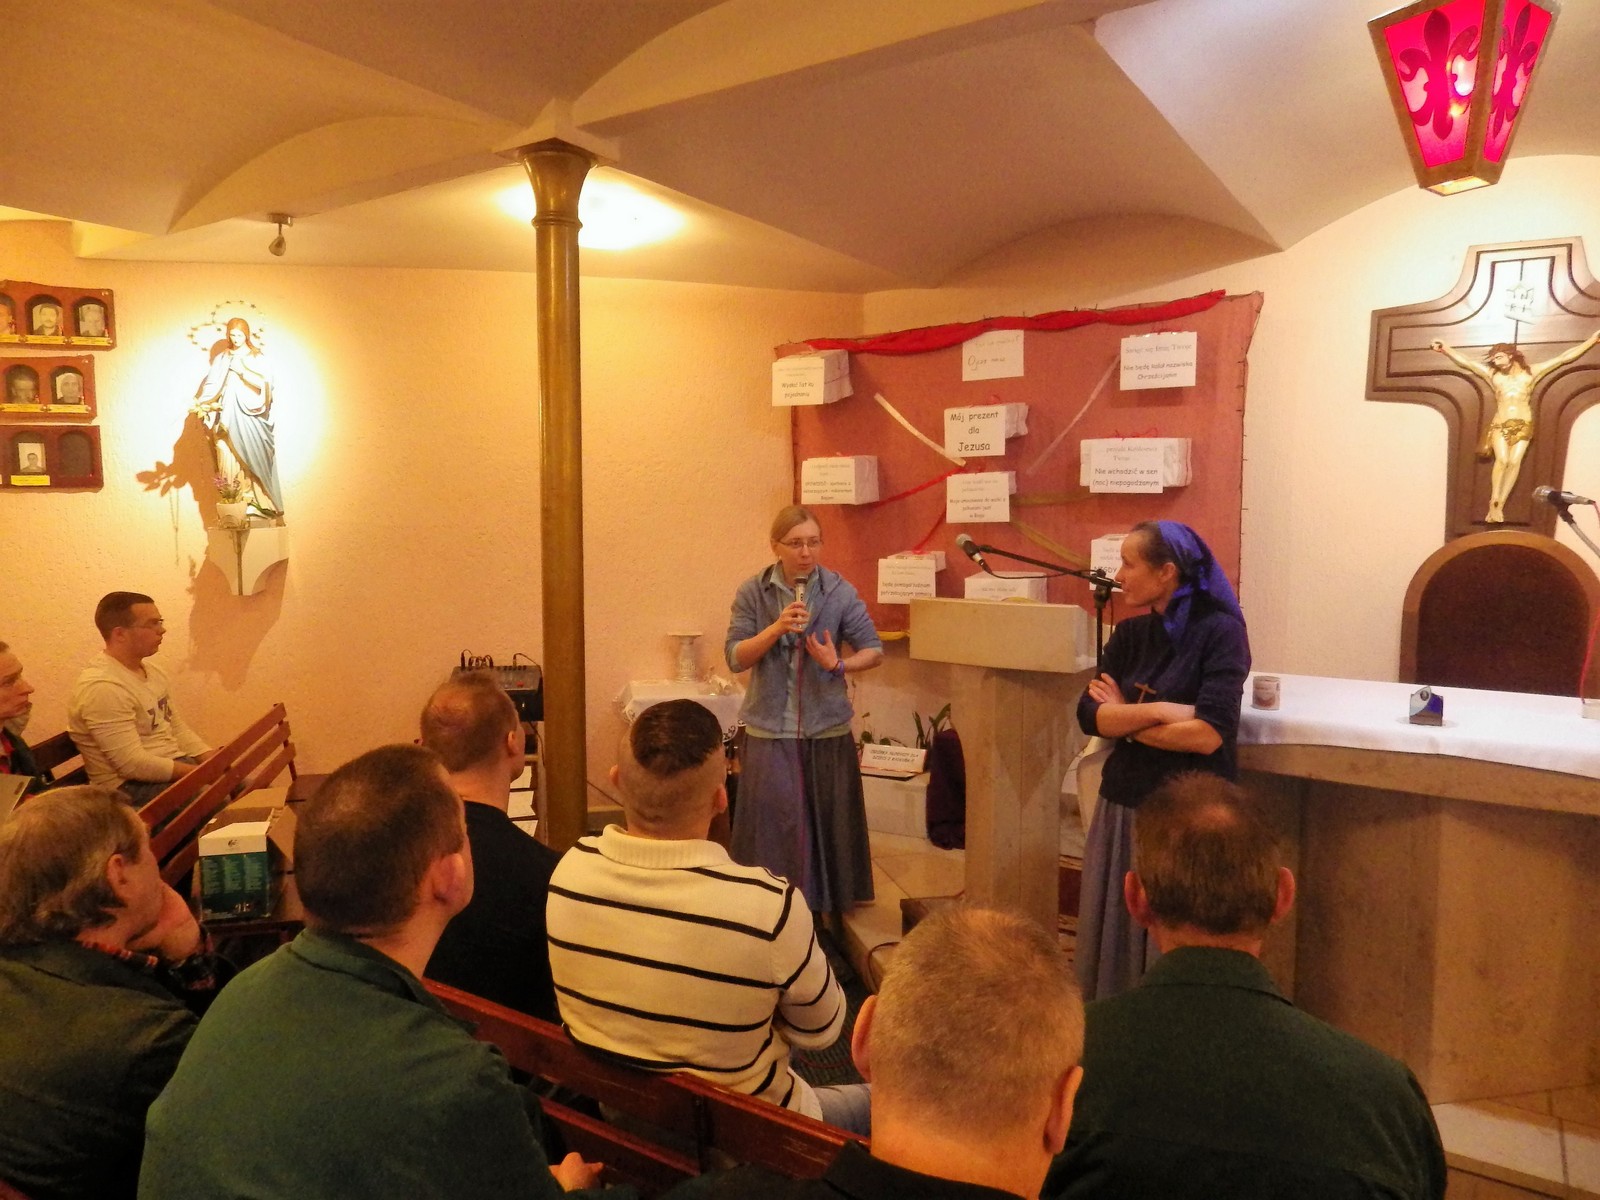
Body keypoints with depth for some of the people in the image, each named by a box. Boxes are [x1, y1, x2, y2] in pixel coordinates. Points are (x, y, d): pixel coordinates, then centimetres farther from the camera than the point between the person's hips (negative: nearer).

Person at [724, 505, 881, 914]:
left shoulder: (839, 592, -3)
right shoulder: (752, 592, -2)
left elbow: (873, 650, 0)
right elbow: (735, 658, -6)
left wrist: (840, 665, -20)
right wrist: (776, 628, -20)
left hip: (827, 728, 1)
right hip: (770, 729, -1)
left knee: (827, 821, 9)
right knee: (775, 822, 1)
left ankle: (827, 903, 26)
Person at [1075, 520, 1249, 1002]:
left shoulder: (1221, 632, -11)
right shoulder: (1129, 634, 6)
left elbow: (1207, 734, -21)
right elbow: (1089, 716, -3)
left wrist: (1126, 717, -9)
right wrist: (1158, 710, -16)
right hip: (1123, 805, 6)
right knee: (1113, 940, 13)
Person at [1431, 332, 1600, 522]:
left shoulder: (1530, 373, 11)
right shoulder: (1492, 374, 11)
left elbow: (1564, 357, 14)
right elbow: (1465, 361, 11)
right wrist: (1444, 348, 5)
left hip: (1523, 426, 1)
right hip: (1500, 426, -1)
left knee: (1514, 462, -16)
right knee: (1502, 460, -23)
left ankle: (1499, 505, -15)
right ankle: (1494, 503, -19)